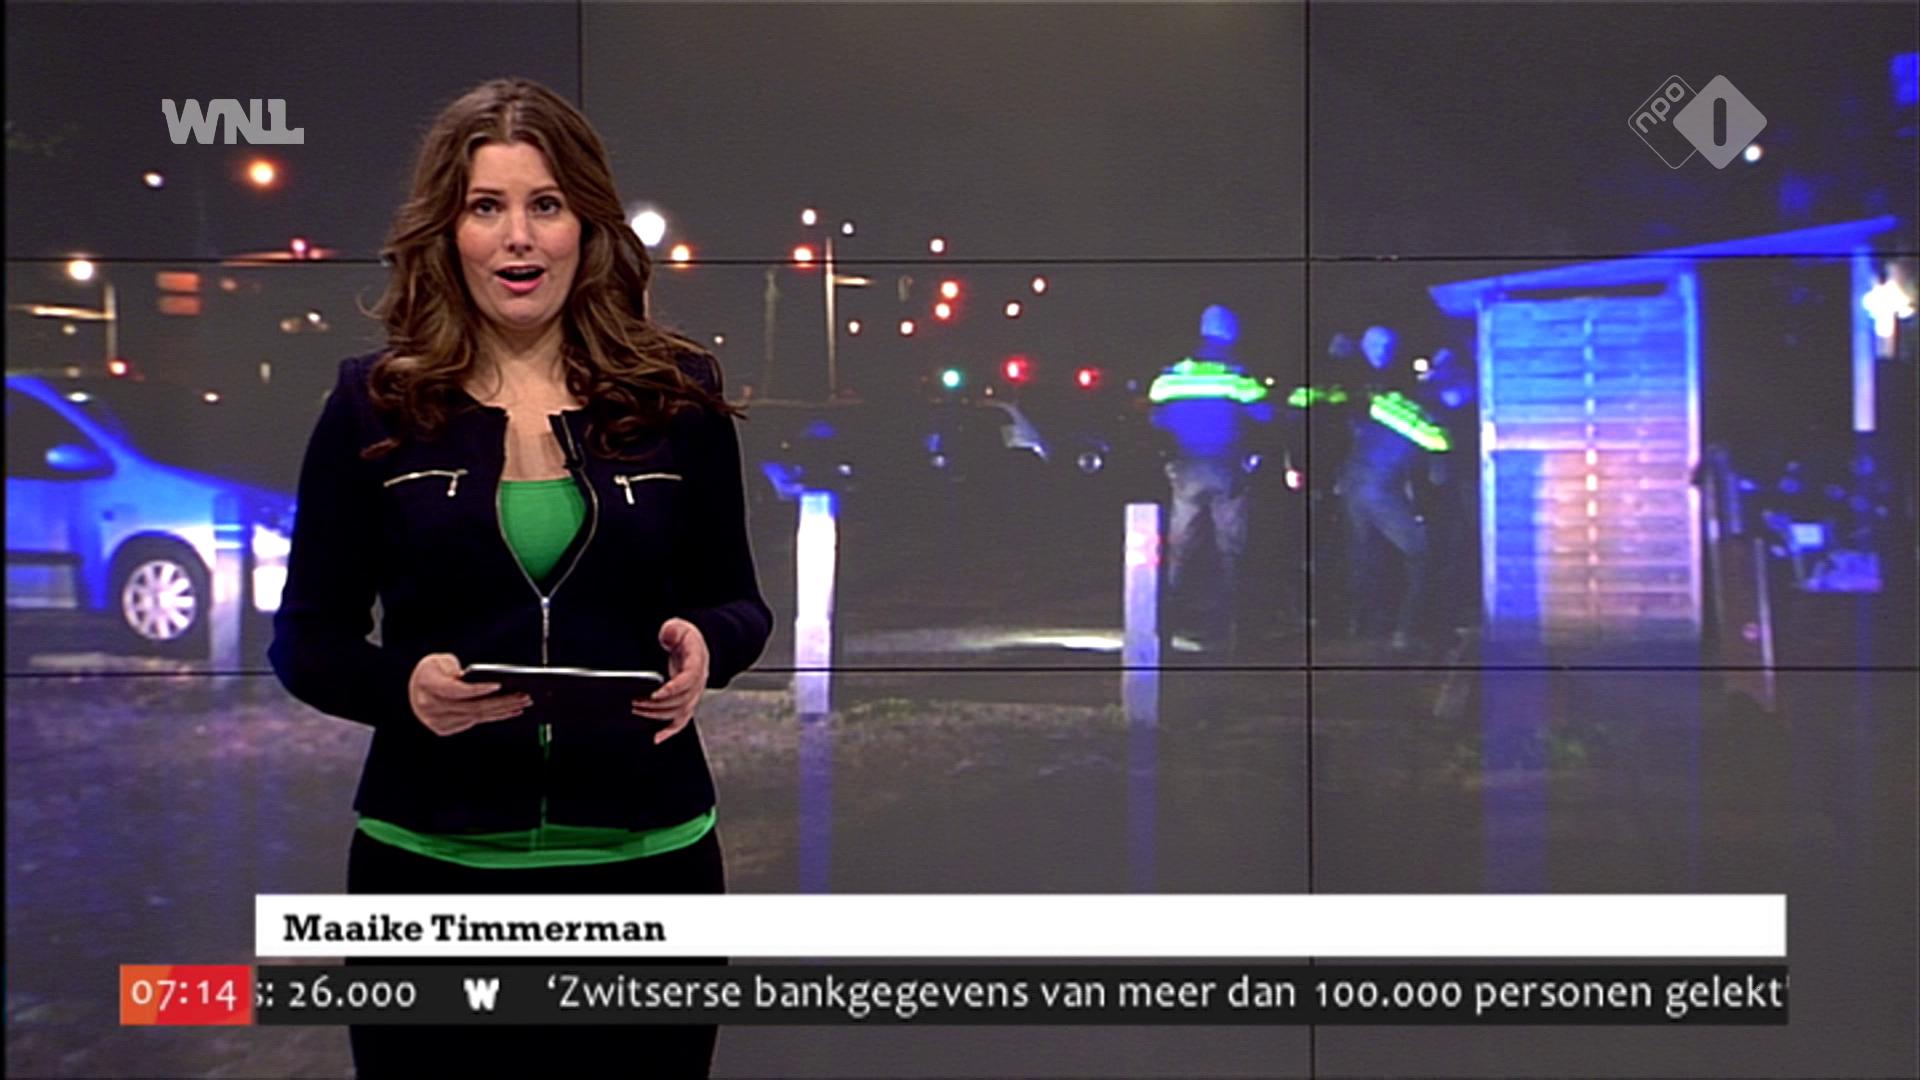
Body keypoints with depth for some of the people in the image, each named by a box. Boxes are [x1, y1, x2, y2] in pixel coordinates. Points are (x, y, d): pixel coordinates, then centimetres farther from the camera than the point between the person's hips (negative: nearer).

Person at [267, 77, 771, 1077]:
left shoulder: (676, 396, 2)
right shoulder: (374, 407, -1)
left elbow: (736, 601, 9)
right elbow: (307, 637, 2)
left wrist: (704, 647, -14)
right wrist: (405, 686, -19)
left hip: (646, 857, 1)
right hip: (432, 864, -1)